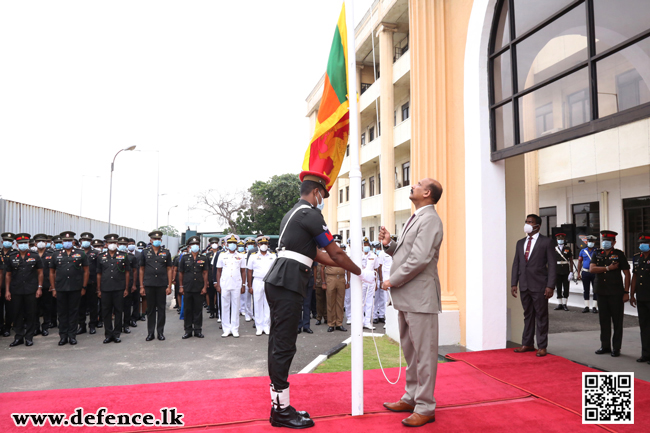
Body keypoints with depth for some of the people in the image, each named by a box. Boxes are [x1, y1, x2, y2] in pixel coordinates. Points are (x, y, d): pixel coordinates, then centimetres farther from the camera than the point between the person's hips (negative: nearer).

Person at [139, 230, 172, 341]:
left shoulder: (166, 253, 5)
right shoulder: (145, 253, 5)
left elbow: (169, 270, 5)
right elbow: (141, 269, 7)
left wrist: (169, 286, -1)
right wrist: (141, 286, 2)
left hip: (162, 285, 0)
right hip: (149, 285, 0)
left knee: (161, 309, 4)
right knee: (150, 309, 6)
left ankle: (160, 332, 13)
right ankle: (150, 333, 15)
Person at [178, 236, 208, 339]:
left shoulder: (203, 258, 5)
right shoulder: (184, 258, 4)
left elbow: (205, 273, 6)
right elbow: (180, 273, 7)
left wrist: (205, 287, 0)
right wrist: (181, 286, 3)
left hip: (199, 289, 0)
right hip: (187, 289, 0)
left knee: (198, 310, 4)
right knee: (187, 310, 5)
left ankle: (198, 330, 13)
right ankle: (188, 330, 14)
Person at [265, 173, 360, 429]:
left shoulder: (293, 214, 21)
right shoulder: (310, 214, -10)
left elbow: (316, 254, 23)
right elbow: (335, 253, -6)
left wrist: (348, 266, 26)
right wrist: (359, 272, 9)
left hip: (277, 283, 10)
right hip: (287, 285, -10)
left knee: (278, 345, 12)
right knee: (284, 346, -4)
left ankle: (279, 406, 21)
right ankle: (281, 410, 4)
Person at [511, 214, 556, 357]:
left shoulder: (546, 242, -3)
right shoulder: (520, 243, 12)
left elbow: (552, 265, -6)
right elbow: (516, 264, 13)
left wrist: (550, 286, -13)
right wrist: (514, 283, 5)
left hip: (539, 286, -5)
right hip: (524, 285, 5)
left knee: (541, 316, 3)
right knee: (527, 315, 12)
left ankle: (542, 346, 12)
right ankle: (527, 344, 21)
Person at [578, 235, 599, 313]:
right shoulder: (583, 251, 8)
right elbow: (579, 262, 11)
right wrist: (578, 273, 8)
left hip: (595, 273, -2)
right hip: (585, 273, 2)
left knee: (596, 290, 0)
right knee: (586, 290, 7)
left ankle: (595, 307, 6)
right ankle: (587, 306, 14)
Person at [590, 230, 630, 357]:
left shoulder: (619, 254, -1)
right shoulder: (597, 254, 9)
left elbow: (627, 274, -1)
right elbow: (591, 269, -3)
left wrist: (626, 292, -5)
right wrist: (608, 268, -13)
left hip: (616, 293, -3)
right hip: (602, 293, 4)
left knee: (617, 322, 1)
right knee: (604, 320, 9)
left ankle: (616, 348, 10)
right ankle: (605, 346, 19)